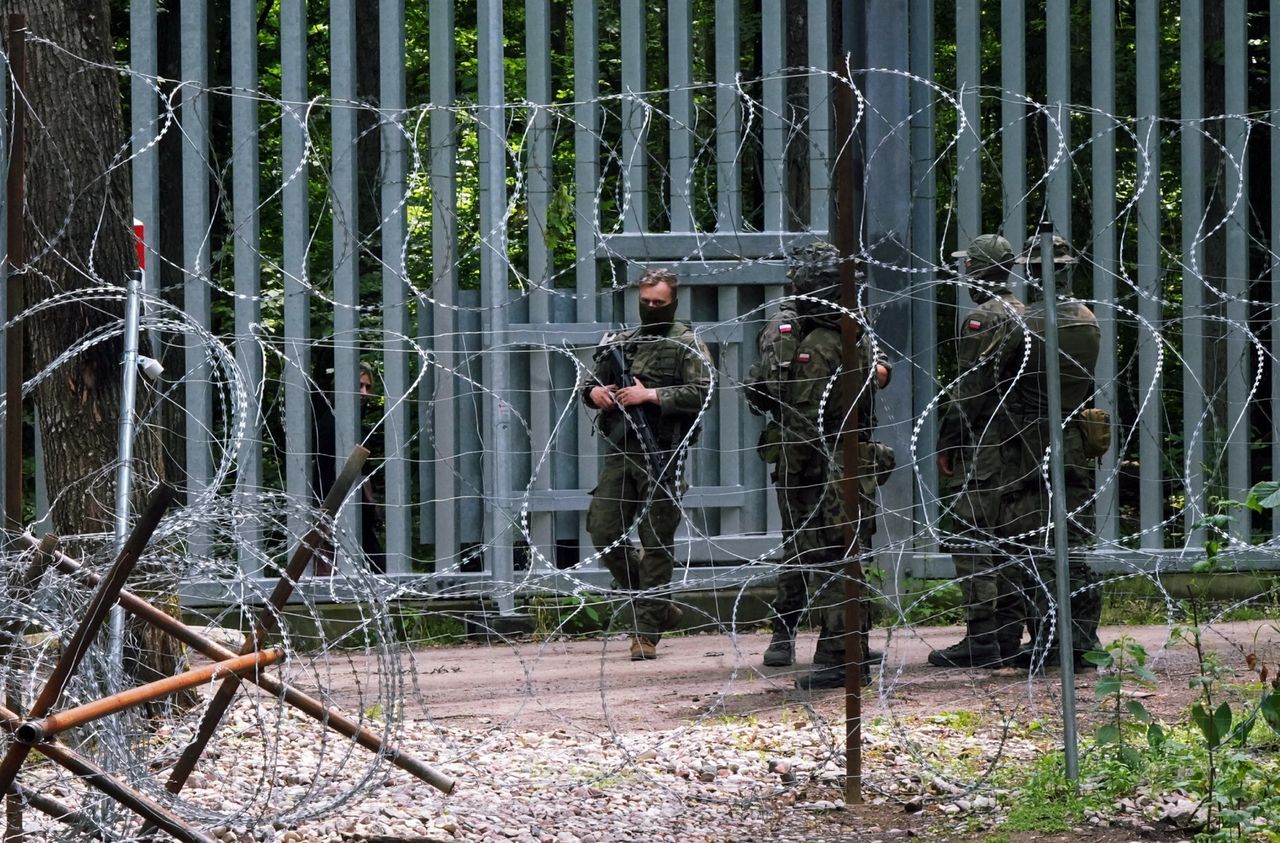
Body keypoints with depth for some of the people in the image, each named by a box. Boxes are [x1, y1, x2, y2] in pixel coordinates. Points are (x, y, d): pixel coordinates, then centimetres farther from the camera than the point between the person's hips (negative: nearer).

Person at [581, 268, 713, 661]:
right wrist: (594, 392, 1)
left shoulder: (687, 345, -1)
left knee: (656, 543, -4)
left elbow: (702, 393, -13)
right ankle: (657, 608, 17)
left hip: (662, 456, -6)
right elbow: (591, 381, 25)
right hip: (620, 452, 6)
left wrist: (651, 395, -17)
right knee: (604, 533, 1)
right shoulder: (620, 343, 16)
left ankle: (646, 631, 0)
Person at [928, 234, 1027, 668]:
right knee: (1005, 539, 13)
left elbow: (968, 390, -17)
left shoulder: (981, 319, -14)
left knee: (970, 538, -8)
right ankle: (1008, 634, 15)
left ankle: (981, 638, -11)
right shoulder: (1024, 315, 14)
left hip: (980, 446, -9)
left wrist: (947, 444, -12)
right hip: (1015, 443, 9)